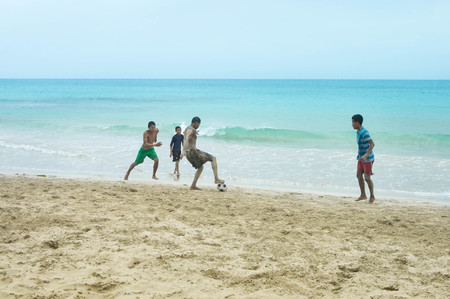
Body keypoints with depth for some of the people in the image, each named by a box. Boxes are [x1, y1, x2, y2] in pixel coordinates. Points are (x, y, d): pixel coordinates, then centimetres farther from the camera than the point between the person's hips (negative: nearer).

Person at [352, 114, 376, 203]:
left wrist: (366, 155, -39)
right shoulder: (358, 132, 8)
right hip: (361, 158, 9)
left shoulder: (364, 132, -22)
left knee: (367, 178, -6)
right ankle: (363, 195, 19)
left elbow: (372, 144, -30)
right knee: (359, 175, 9)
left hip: (368, 159, -9)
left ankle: (372, 196, 10)